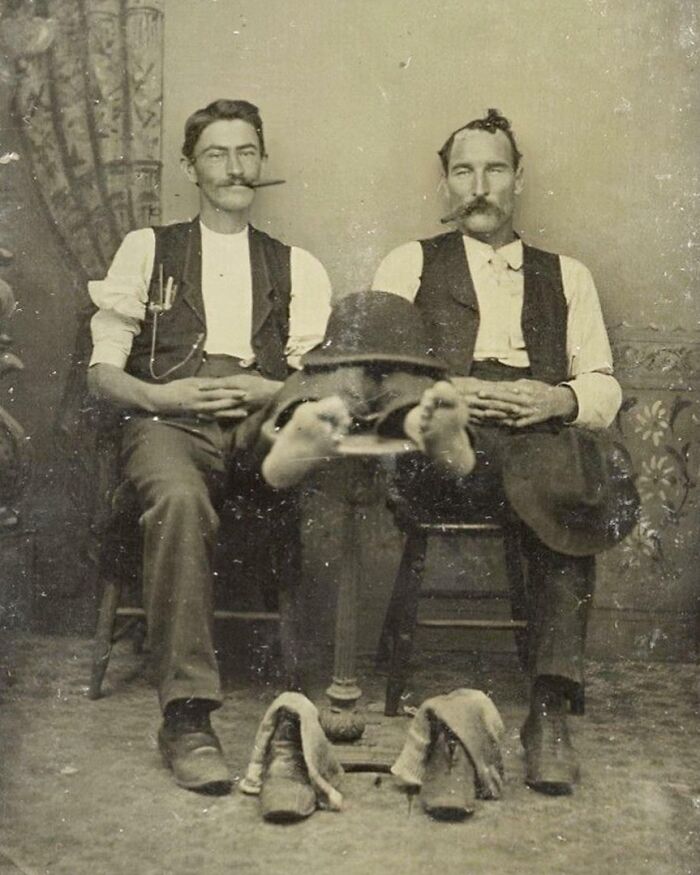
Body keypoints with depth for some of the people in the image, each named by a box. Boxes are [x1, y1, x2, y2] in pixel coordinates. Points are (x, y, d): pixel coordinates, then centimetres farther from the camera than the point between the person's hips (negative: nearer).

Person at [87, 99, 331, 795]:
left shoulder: (297, 267, 25)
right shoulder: (147, 250, 21)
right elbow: (102, 371, 13)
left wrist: (265, 391, -10)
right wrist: (160, 395, -9)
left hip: (266, 421, 1)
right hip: (169, 420, -1)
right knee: (179, 499, -38)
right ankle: (186, 716, -33)